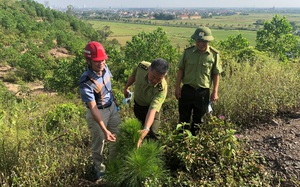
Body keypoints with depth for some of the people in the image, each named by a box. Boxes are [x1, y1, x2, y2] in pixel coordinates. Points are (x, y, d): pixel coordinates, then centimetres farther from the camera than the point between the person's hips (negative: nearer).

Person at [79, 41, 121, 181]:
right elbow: (93, 108, -33)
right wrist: (104, 130, -37)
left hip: (111, 107, 6)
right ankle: (100, 169, 40)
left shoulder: (105, 68, -13)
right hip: (97, 112, -6)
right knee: (98, 142, 14)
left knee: (116, 137, 20)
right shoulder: (86, 82, -33)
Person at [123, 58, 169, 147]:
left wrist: (146, 129, -60)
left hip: (151, 107, -3)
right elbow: (133, 75, -7)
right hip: (137, 104, 3)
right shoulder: (142, 66, -32)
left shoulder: (162, 88, -39)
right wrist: (126, 87, 9)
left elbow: (152, 109, -46)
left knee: (152, 133, -8)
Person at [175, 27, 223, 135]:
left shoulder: (214, 54, -6)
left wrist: (215, 92, -3)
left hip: (203, 92, 0)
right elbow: (181, 70, 2)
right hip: (187, 89, 1)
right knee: (184, 117, 12)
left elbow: (216, 74, 0)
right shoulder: (188, 51, -4)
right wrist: (177, 87, -1)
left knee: (198, 119, 15)